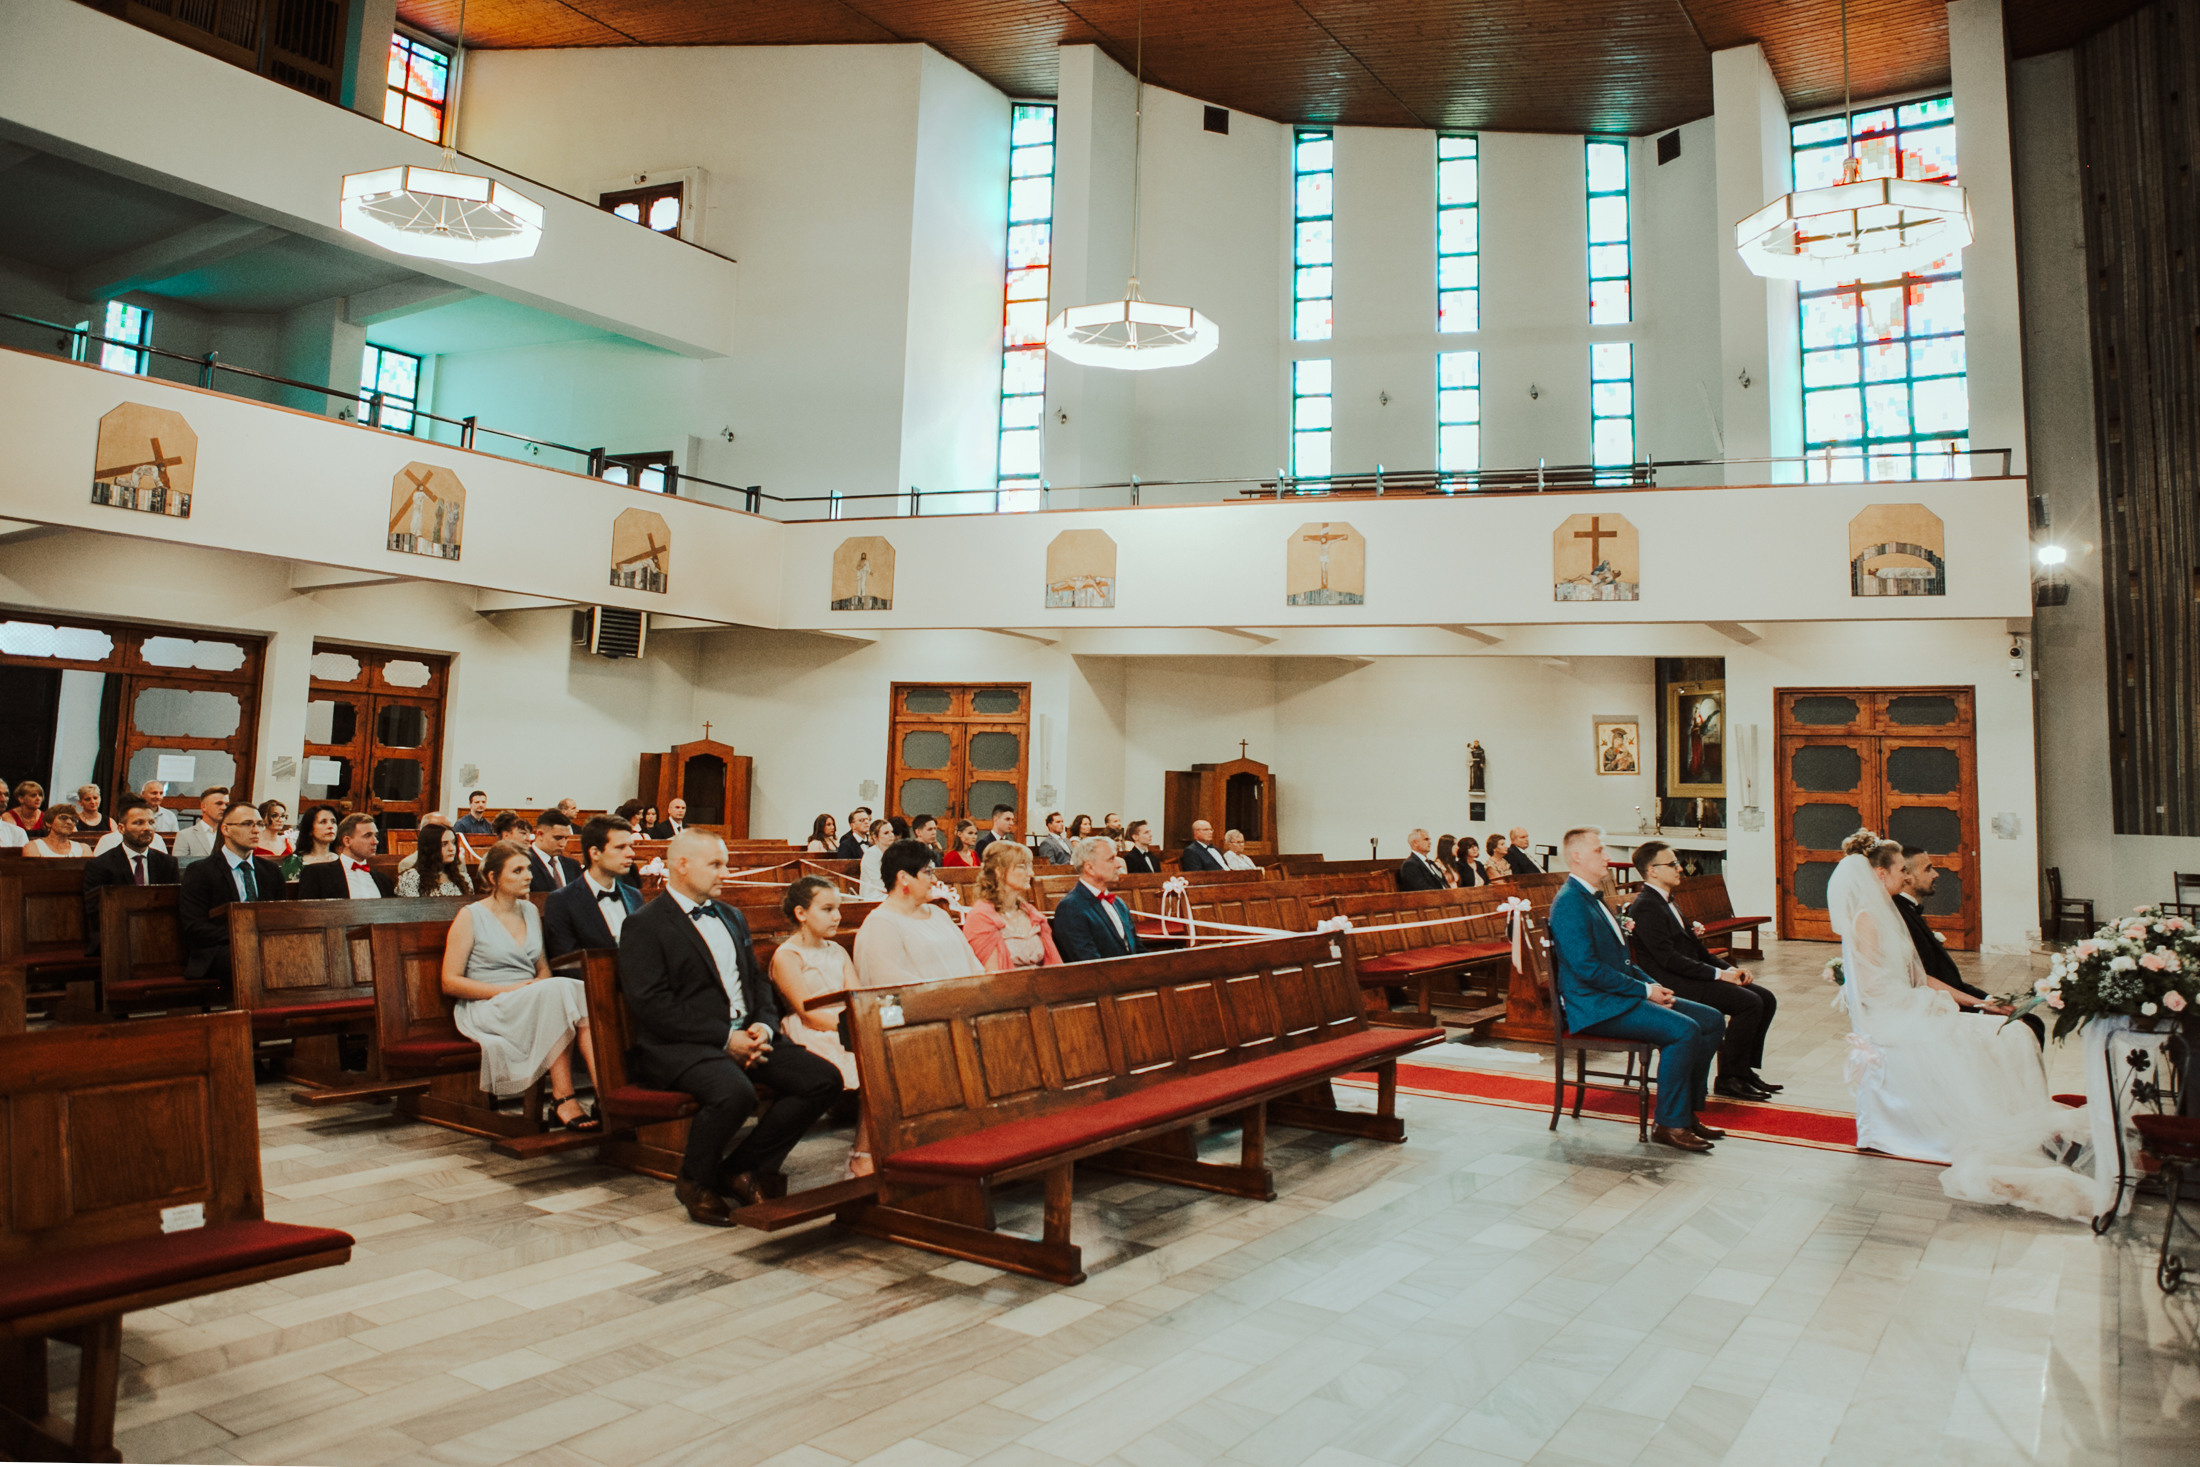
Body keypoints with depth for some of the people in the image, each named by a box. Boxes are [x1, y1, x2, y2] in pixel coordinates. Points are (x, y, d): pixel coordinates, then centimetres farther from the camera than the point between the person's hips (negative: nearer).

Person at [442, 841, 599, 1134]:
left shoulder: (530, 911, 17)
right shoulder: (471, 917, -1)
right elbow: (450, 982, -5)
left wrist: (541, 983, -3)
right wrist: (507, 990, -16)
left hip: (530, 1004, 5)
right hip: (486, 1009, -5)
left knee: (582, 993, -29)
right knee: (559, 992, -35)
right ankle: (563, 1097, -37)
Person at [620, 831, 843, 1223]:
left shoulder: (732, 917, 21)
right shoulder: (643, 925, -3)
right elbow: (652, 1005, -14)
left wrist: (764, 1025, -2)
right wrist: (725, 1038, -18)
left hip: (746, 1036, 7)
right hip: (680, 1046, -7)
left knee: (825, 1079, -12)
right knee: (734, 1092, -37)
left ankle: (742, 1169, 2)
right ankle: (695, 1183, -6)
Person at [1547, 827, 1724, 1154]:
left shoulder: (1594, 899, 19)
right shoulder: (1569, 903, -15)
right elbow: (1587, 968, -22)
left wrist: (1654, 985, 5)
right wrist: (1644, 990, -16)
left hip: (1619, 995, 10)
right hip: (1595, 1006, -10)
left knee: (1711, 1020, 4)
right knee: (1684, 1030, -25)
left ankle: (1686, 1111, 9)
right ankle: (1669, 1124, -13)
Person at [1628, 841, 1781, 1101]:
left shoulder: (1666, 902, 18)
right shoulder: (1645, 908, -15)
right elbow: (1668, 958, -21)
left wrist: (1729, 969, 4)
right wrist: (1718, 973, -18)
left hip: (1691, 977, 10)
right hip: (1672, 985, -10)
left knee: (1766, 999, 3)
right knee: (1749, 1003, -20)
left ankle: (1747, 1070, 10)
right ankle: (1728, 1079, -10)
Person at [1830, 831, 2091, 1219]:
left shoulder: (1886, 914, 19)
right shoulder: (1865, 918, -11)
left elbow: (1916, 978, 18)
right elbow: (1873, 987, -17)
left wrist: (1971, 1000, 11)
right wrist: (1933, 1003, -12)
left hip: (1913, 1013, 9)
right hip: (1888, 1023, -9)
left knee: (2010, 1036, -8)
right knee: (1972, 1048, -26)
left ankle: (2030, 1131, -17)